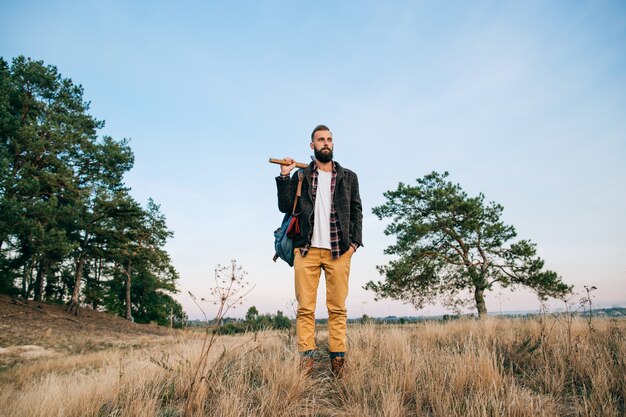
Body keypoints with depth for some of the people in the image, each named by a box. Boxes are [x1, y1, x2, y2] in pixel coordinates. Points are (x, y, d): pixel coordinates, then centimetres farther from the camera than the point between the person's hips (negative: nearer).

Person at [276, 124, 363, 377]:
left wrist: (354, 241, 0)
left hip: (339, 250, 0)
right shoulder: (300, 177, 14)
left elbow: (357, 211, 12)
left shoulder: (348, 177, 16)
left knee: (338, 308, 0)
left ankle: (338, 358, 6)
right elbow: (285, 207, 6)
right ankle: (306, 357, 1)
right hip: (307, 249, 0)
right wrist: (284, 177, -2)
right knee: (305, 308, -3)